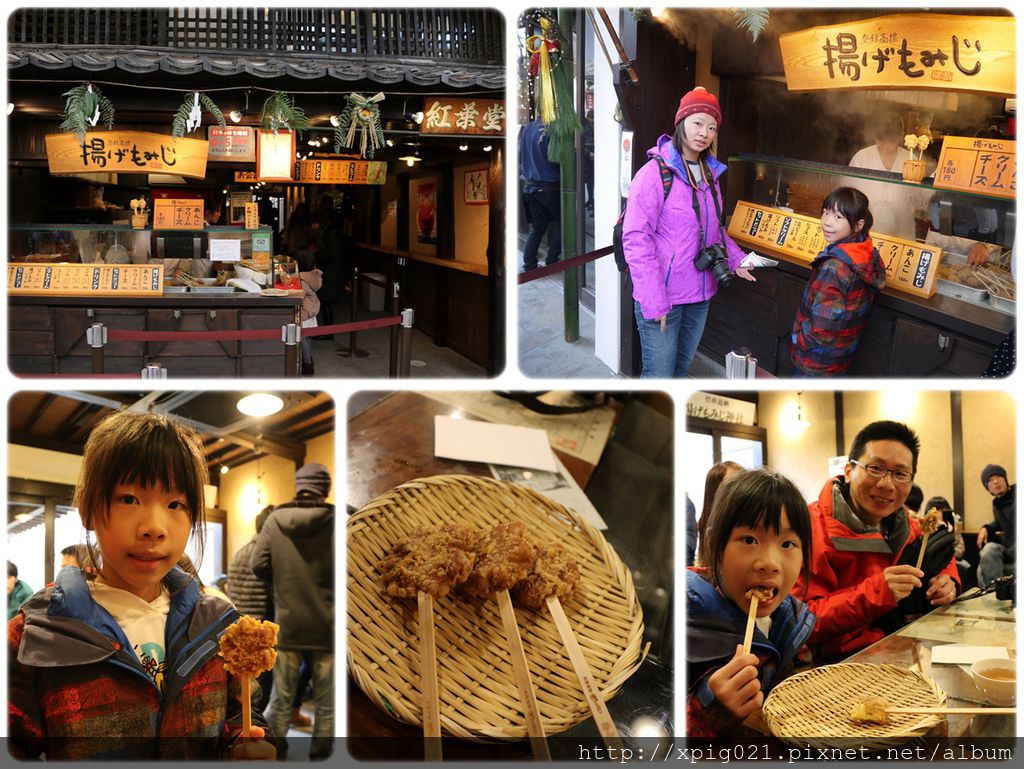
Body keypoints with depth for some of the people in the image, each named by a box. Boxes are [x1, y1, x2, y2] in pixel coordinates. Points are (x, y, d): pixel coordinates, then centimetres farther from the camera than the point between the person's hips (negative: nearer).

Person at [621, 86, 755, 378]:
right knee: (659, 376, -3)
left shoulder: (709, 173, 9)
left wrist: (736, 259, 8)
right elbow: (636, 240, -18)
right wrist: (654, 302, -22)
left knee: (681, 367, 20)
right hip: (662, 298, -7)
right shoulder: (655, 173, -14)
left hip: (699, 295, 7)